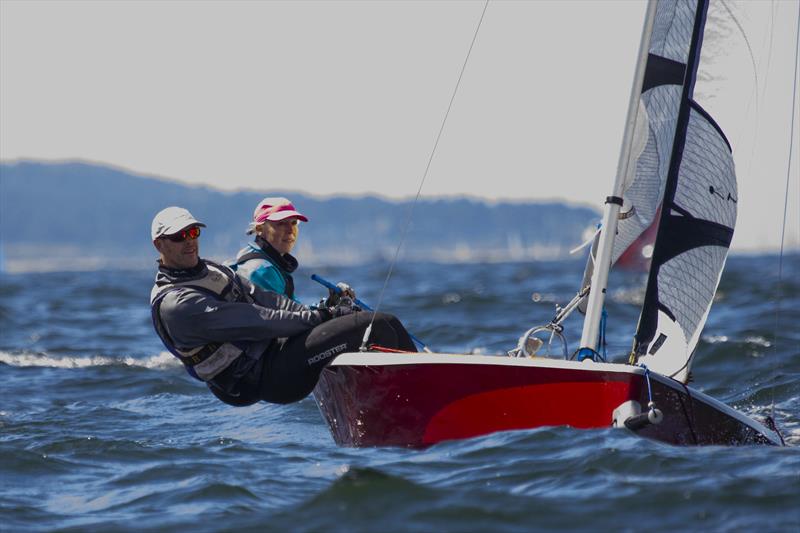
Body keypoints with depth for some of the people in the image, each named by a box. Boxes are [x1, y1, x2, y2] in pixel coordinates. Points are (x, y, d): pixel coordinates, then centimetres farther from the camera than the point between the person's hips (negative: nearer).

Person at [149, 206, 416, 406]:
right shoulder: (176, 305, -15)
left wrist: (321, 313, -2)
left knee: (387, 322, 0)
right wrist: (316, 318, -17)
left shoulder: (212, 270, 18)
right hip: (264, 377, -10)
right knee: (376, 329, -19)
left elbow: (261, 298, 12)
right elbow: (253, 322, -19)